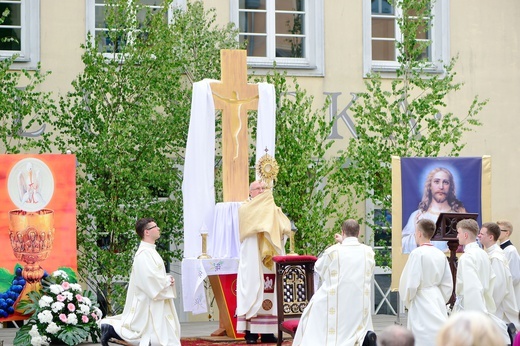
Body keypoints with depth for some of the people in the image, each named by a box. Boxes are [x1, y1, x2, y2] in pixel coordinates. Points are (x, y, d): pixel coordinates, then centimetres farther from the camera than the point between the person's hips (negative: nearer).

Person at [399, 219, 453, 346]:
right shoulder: (440, 254, 6)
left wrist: (407, 301, 3)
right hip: (438, 301, 7)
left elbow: (411, 283, -14)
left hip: (421, 303, -7)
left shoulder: (417, 253, -14)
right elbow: (448, 284, 9)